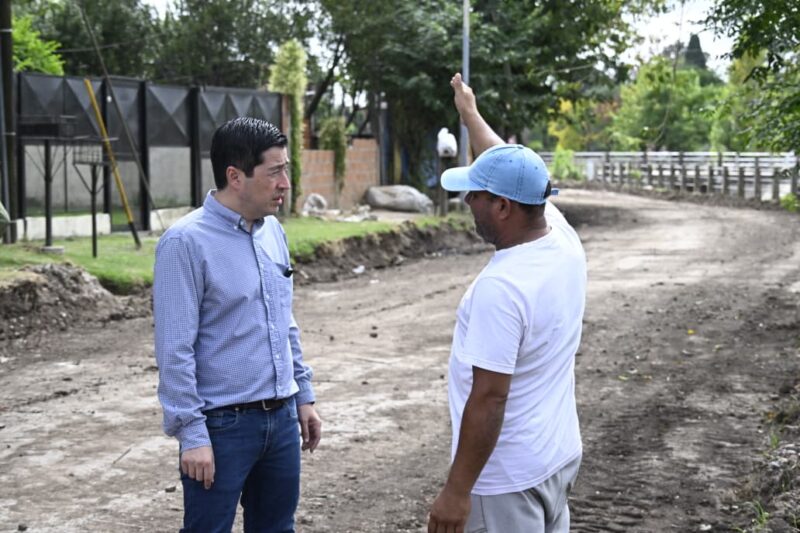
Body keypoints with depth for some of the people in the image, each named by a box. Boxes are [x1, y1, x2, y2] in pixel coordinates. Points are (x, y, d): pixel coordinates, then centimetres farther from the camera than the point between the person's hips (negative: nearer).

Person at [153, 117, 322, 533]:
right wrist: (192, 434, -17)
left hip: (282, 418, 7)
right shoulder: (186, 242, -15)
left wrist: (303, 395, 16)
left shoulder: (273, 231, 7)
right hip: (222, 425, -7)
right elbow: (175, 351, -16)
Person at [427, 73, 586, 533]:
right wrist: (471, 115, 30)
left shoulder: (501, 287, -27)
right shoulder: (565, 240, -3)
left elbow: (489, 399, -26)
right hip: (557, 456, 9)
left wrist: (456, 491, -19)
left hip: (507, 478, -9)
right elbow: (513, 171, 15)